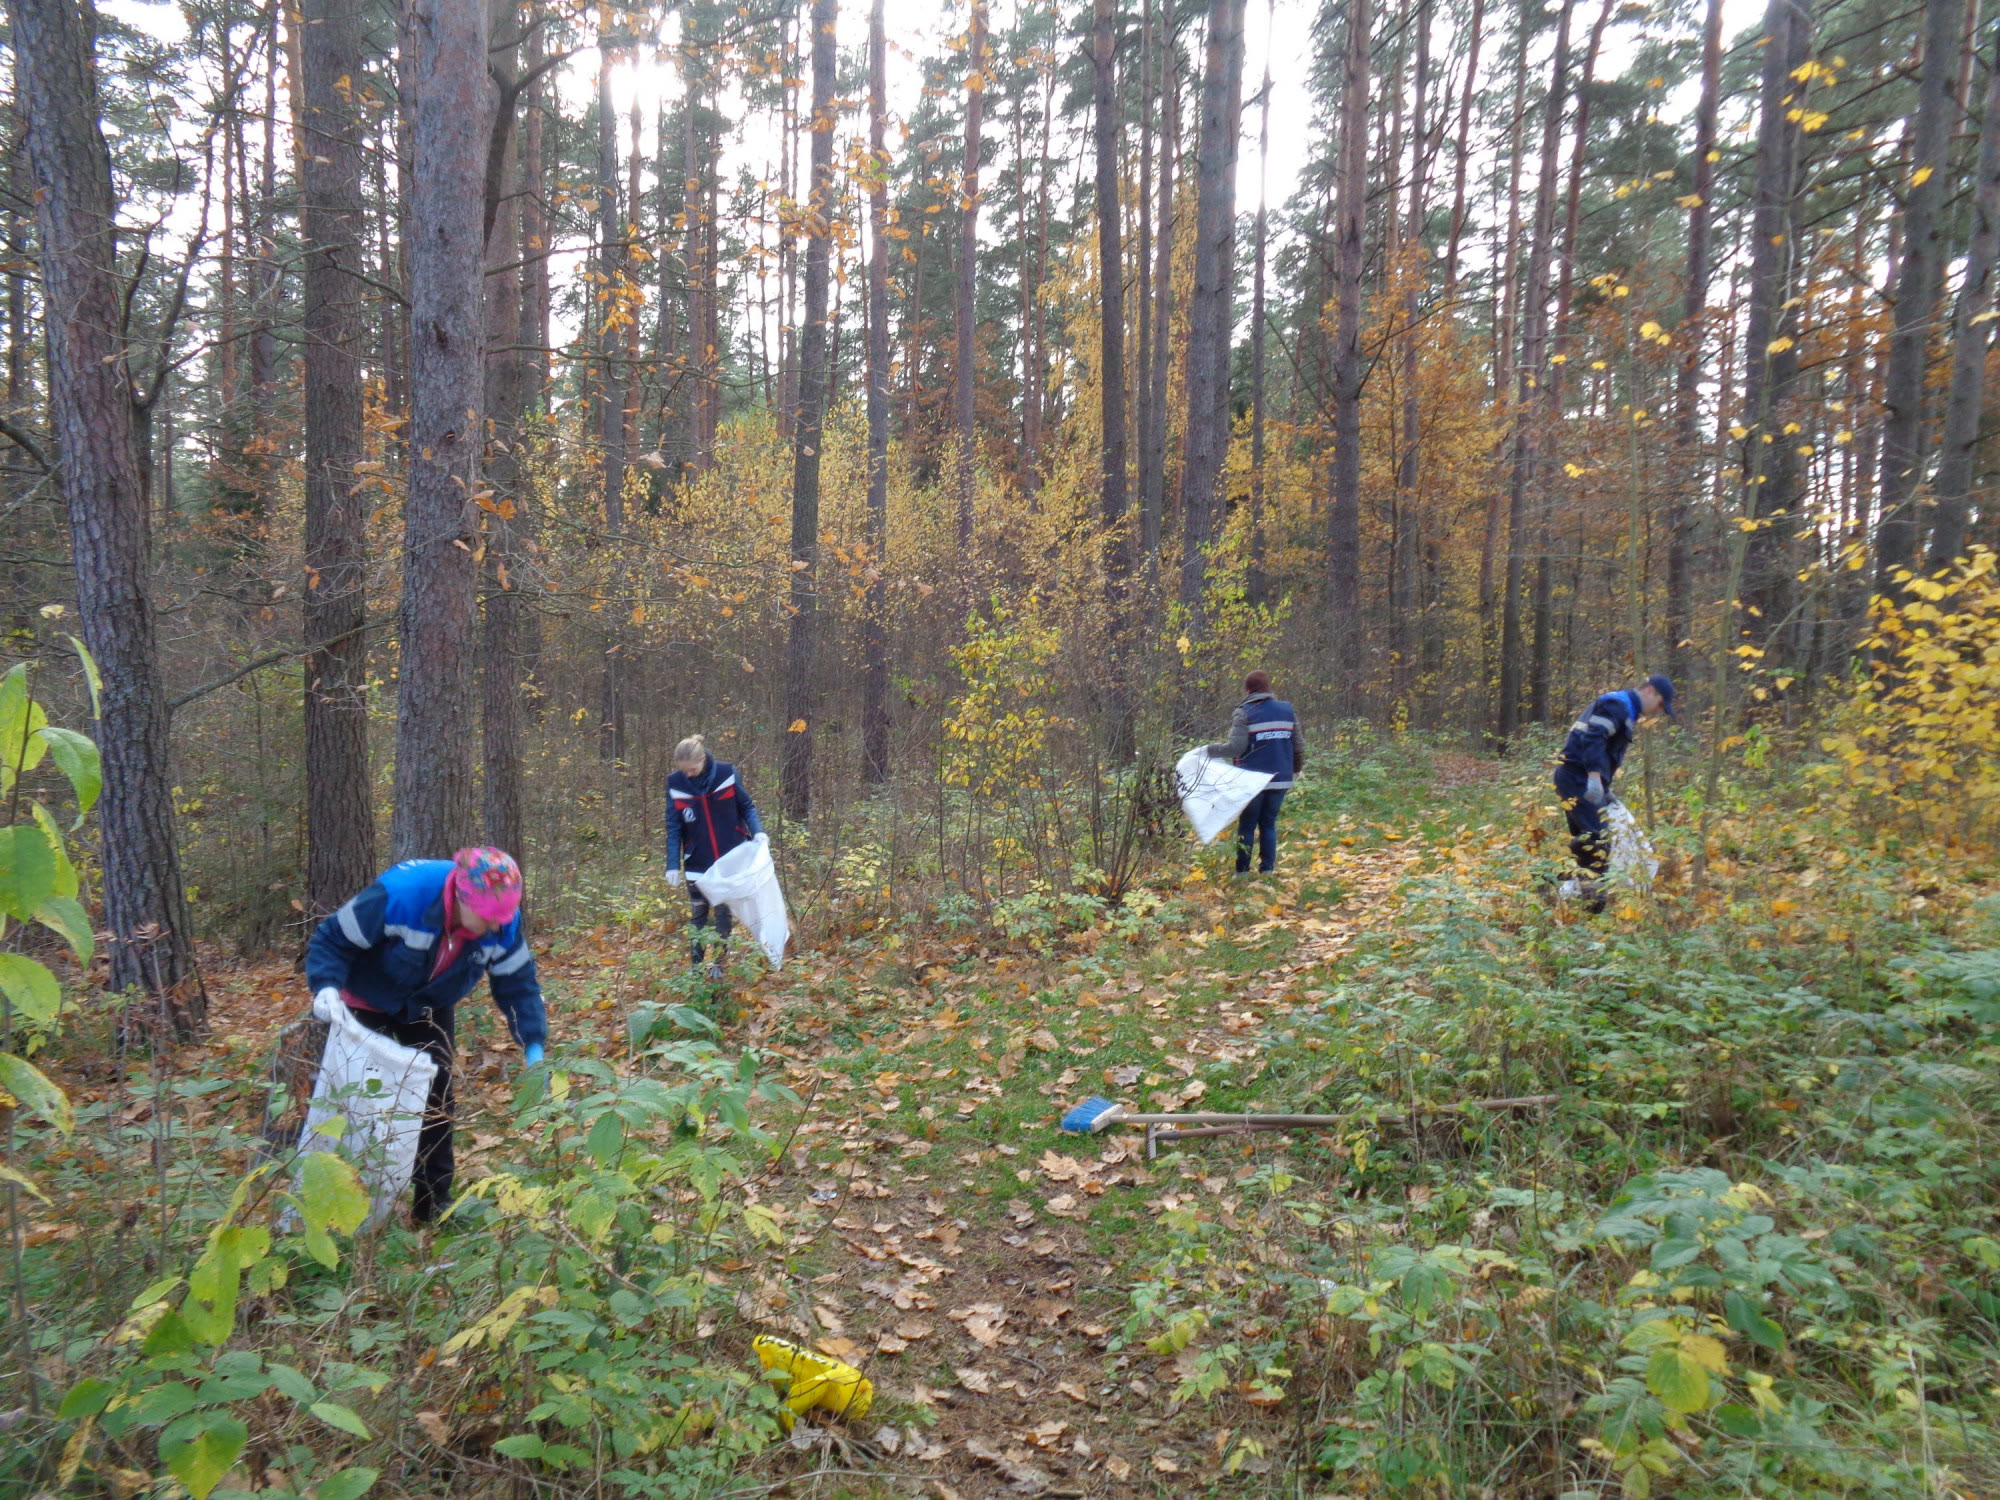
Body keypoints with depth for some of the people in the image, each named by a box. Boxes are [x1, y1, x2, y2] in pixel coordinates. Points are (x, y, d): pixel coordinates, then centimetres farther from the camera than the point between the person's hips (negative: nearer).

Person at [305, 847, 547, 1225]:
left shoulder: (503, 924, -26)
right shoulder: (397, 896, -39)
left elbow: (518, 984, -15)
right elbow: (333, 939, -26)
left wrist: (534, 1048, -24)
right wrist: (326, 987, -44)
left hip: (430, 1009, 3)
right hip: (367, 1004, -3)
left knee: (438, 1098, 1)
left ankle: (434, 1202, 16)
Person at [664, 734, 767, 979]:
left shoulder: (726, 773, -12)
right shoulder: (675, 783, -8)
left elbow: (747, 807, 0)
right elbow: (673, 827, -4)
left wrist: (758, 832, -17)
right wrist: (672, 865, -9)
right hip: (698, 864, 1)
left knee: (725, 914, 6)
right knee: (698, 917, 9)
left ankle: (719, 966, 18)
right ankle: (694, 966, 18)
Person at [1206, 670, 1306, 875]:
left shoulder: (1244, 713, -9)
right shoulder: (1287, 710, 6)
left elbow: (1235, 747, -17)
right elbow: (1299, 745, 9)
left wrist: (1211, 749, -3)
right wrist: (1296, 768, 25)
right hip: (1281, 779, 4)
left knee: (1247, 825, 7)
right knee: (1269, 823, 14)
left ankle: (1242, 870, 7)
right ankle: (1267, 869, 11)